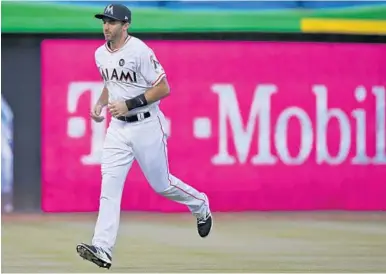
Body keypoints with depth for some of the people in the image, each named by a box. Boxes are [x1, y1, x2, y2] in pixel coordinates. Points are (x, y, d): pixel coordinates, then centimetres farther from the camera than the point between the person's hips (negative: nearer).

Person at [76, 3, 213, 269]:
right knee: (109, 185, -8)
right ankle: (102, 249, -15)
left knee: (162, 184, 7)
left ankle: (201, 206, 38)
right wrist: (100, 103, 5)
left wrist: (129, 104, -23)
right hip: (118, 127, 6)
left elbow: (164, 88, -18)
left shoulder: (140, 51, -18)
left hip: (146, 125, -6)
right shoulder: (101, 54, 5)